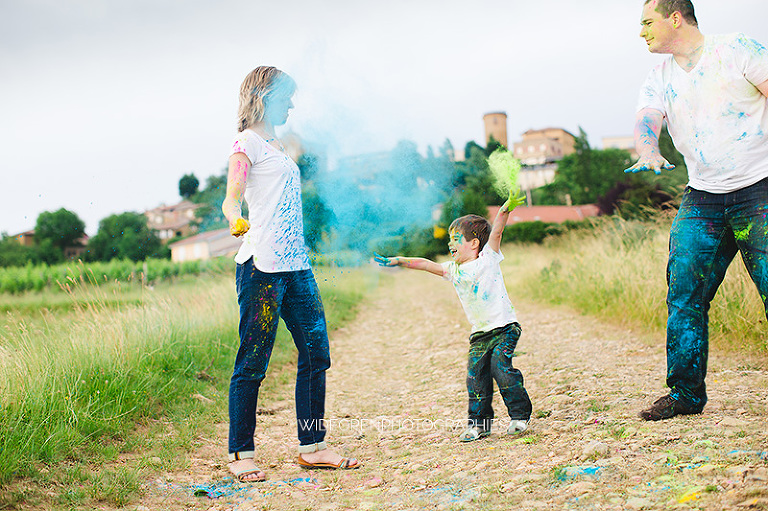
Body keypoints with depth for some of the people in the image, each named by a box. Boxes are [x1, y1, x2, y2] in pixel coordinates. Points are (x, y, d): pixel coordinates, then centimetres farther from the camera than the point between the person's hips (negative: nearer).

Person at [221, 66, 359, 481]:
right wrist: (236, 221, -33)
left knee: (316, 353, 7)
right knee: (253, 363, -4)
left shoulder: (277, 144, 23)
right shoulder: (247, 143, -2)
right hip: (261, 264, -9)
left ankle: (312, 447, 15)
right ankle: (240, 454, 6)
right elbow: (231, 200, -12)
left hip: (296, 265, 9)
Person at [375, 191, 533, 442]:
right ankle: (479, 422, 10)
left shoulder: (488, 259, -4)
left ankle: (520, 414, -1)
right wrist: (399, 261, 4)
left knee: (501, 367, -17)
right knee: (476, 376, -2)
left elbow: (496, 231, -15)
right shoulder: (454, 270, 10)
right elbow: (427, 264, 11)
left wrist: (507, 208, -28)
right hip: (479, 334, 5)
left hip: (504, 327, -5)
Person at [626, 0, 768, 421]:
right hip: (702, 197, 5)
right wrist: (648, 152, -27)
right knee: (683, 288, -2)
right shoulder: (659, 78, 12)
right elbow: (647, 121, -3)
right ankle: (685, 392, 7)